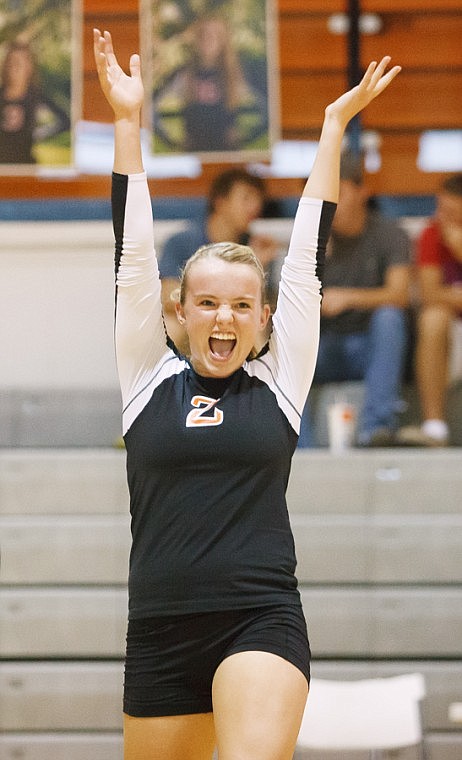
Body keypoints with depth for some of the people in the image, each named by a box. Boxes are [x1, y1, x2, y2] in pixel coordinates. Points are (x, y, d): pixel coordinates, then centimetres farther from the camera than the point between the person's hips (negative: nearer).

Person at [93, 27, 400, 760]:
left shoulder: (279, 382, 7)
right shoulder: (149, 379, 9)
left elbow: (306, 255, 9)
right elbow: (134, 252, 7)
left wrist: (334, 126, 10)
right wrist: (127, 121, 5)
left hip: (262, 623, -2)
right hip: (159, 633, 2)